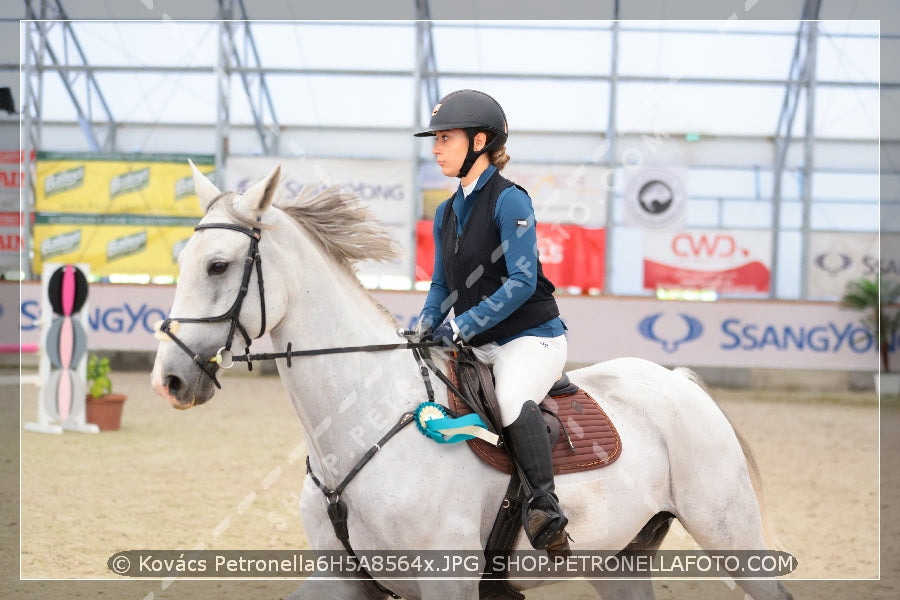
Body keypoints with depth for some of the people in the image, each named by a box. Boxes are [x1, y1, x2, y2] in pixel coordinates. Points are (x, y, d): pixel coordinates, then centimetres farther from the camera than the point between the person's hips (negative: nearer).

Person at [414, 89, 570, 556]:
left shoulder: (508, 200, -12)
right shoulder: (446, 212, 13)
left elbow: (522, 281, -20)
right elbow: (442, 285, 18)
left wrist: (460, 328, -24)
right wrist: (426, 324, -2)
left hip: (531, 338, -9)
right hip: (478, 345, 9)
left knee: (511, 400, -37)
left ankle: (545, 505, -32)